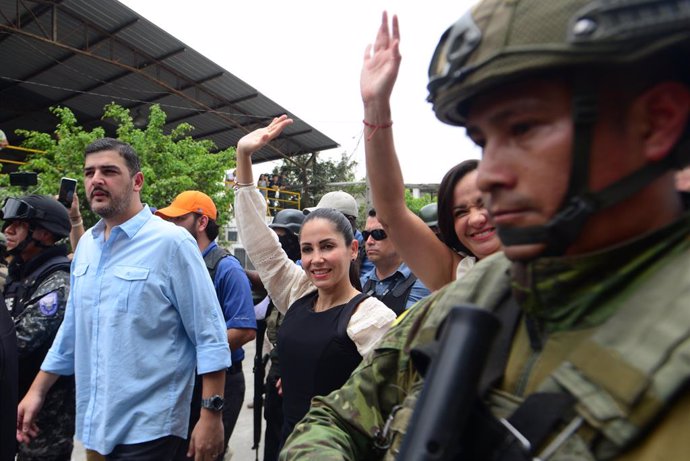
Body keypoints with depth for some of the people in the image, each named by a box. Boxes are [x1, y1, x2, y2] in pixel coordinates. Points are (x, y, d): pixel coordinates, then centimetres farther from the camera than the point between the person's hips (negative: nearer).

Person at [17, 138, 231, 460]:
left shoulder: (171, 242, -15)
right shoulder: (86, 244, 5)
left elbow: (210, 336, -15)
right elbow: (73, 327, 15)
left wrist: (211, 415, -17)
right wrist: (37, 391, 14)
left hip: (147, 425, -6)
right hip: (95, 420, 7)